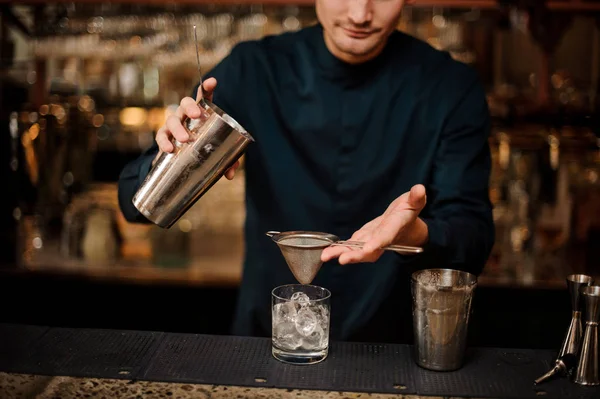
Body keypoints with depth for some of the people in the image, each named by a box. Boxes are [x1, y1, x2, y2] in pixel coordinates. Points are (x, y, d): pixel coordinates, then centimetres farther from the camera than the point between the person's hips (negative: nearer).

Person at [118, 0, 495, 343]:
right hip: (263, 344, 2)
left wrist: (415, 234, -34)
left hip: (387, 358, -1)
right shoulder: (253, 70, -5)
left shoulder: (452, 88, -7)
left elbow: (474, 240, -12)